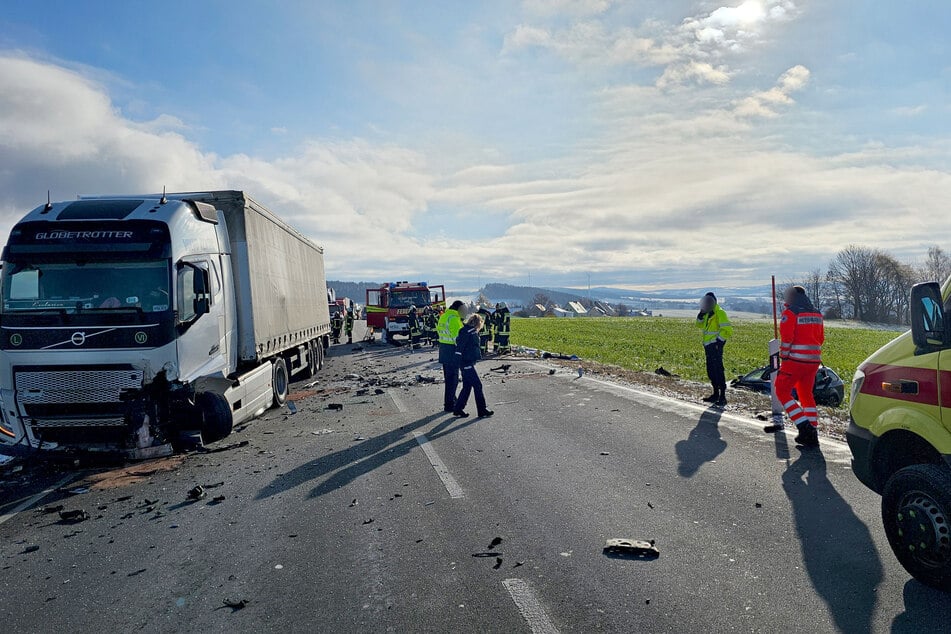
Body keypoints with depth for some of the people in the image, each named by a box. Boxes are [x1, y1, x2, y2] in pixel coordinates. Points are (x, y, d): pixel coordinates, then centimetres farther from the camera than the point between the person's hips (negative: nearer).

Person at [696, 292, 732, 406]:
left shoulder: (719, 313, -12)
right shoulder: (708, 313, 15)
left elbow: (727, 330, -18)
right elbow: (700, 325, 22)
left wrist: (719, 341, -18)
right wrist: (700, 316, 5)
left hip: (715, 346, -9)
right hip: (708, 346, 9)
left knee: (718, 370, -10)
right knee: (711, 371, 14)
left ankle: (722, 397, -9)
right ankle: (716, 394, 23)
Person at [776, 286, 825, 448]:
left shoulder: (790, 313, -9)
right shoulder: (817, 314, 13)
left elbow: (786, 339, -15)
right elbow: (821, 339, 18)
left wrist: (783, 360, -8)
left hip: (796, 360, -7)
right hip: (814, 360, 7)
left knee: (782, 391, 3)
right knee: (806, 394, 17)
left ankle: (804, 426, -9)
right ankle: (812, 434, 18)